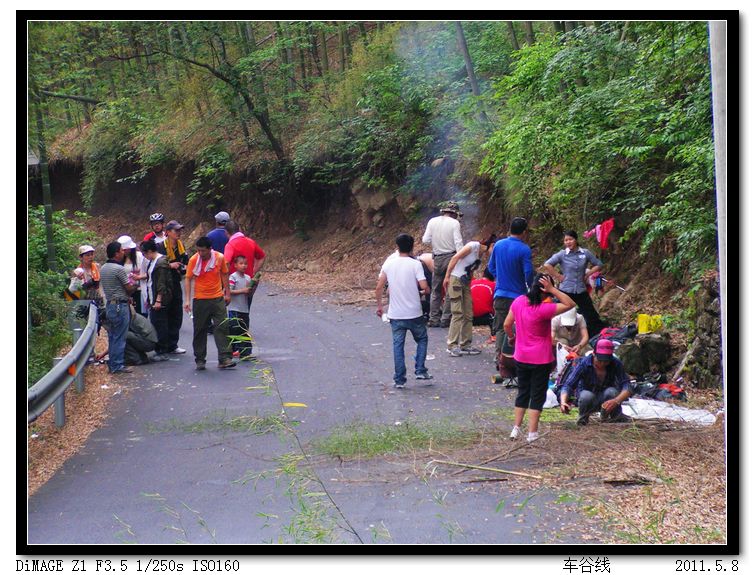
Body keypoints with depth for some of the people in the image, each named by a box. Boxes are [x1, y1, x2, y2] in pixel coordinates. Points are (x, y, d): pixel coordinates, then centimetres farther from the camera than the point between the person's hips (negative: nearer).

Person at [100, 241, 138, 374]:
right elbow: (129, 288, -13)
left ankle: (112, 364, 19)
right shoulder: (119, 269, -17)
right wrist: (135, 285, 9)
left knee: (112, 336, 14)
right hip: (120, 305, -9)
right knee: (119, 337, -3)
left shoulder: (103, 269, 10)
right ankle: (117, 365, -1)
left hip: (109, 304, 9)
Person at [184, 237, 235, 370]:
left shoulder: (220, 258, -5)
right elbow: (188, 279, -3)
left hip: (217, 298, 1)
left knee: (222, 327, -4)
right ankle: (200, 360, 14)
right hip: (200, 300, -1)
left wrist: (227, 293, 12)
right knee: (200, 330, 5)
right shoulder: (194, 260, -8)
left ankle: (224, 359, -3)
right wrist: (188, 300, -8)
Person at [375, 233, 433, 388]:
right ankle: (420, 370, 14)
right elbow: (424, 287, -17)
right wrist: (426, 291, 6)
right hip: (414, 313, -2)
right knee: (422, 339, 20)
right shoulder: (415, 264, -10)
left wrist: (379, 305, 13)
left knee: (398, 345, 7)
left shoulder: (389, 263, 0)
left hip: (395, 314, 2)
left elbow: (379, 288, 0)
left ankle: (399, 380, 6)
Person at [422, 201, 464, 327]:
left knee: (436, 290, 13)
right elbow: (458, 243, -13)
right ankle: (445, 319, 1)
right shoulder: (455, 223, -7)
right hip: (451, 257, -3)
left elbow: (425, 240, 2)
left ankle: (434, 319, 11)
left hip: (438, 259, 3)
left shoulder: (433, 221, 2)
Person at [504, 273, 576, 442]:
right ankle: (532, 433, 7)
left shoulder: (518, 301, -6)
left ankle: (516, 429, 20)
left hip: (521, 357, 5)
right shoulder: (544, 309, -23)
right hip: (541, 359, -5)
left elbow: (507, 324, 3)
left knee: (523, 392, 19)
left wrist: (511, 337, 23)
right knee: (537, 395, 6)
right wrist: (552, 289, -22)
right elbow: (570, 304, -20)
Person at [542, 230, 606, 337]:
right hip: (566, 291, -2)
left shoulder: (585, 253, 0)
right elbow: (547, 265, -14)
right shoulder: (562, 255, -6)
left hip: (581, 291, 2)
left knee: (592, 316, 4)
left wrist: (588, 274, 1)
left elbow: (598, 265, 11)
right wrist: (558, 276, -13)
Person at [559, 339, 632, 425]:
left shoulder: (616, 364, -21)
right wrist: (563, 402, -50)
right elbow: (568, 385, -29)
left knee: (612, 391, -32)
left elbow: (627, 387, -28)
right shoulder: (583, 364, -24)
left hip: (605, 400, 1)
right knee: (587, 395, -36)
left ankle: (616, 416, -3)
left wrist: (616, 401, -49)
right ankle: (583, 417, -4)